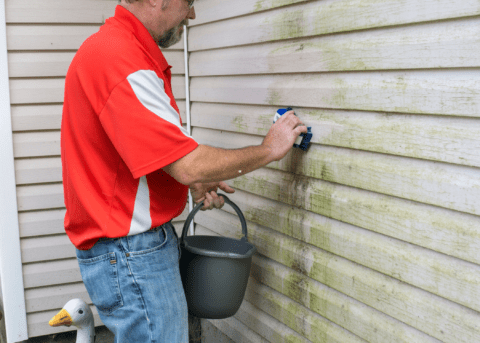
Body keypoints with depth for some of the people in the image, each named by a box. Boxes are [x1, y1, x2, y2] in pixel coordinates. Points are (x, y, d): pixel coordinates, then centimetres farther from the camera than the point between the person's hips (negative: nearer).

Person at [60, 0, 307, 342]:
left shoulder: (125, 50, 13)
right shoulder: (121, 61, -23)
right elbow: (190, 165, -25)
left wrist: (195, 182, 7)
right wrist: (268, 149, -10)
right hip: (128, 251, -10)